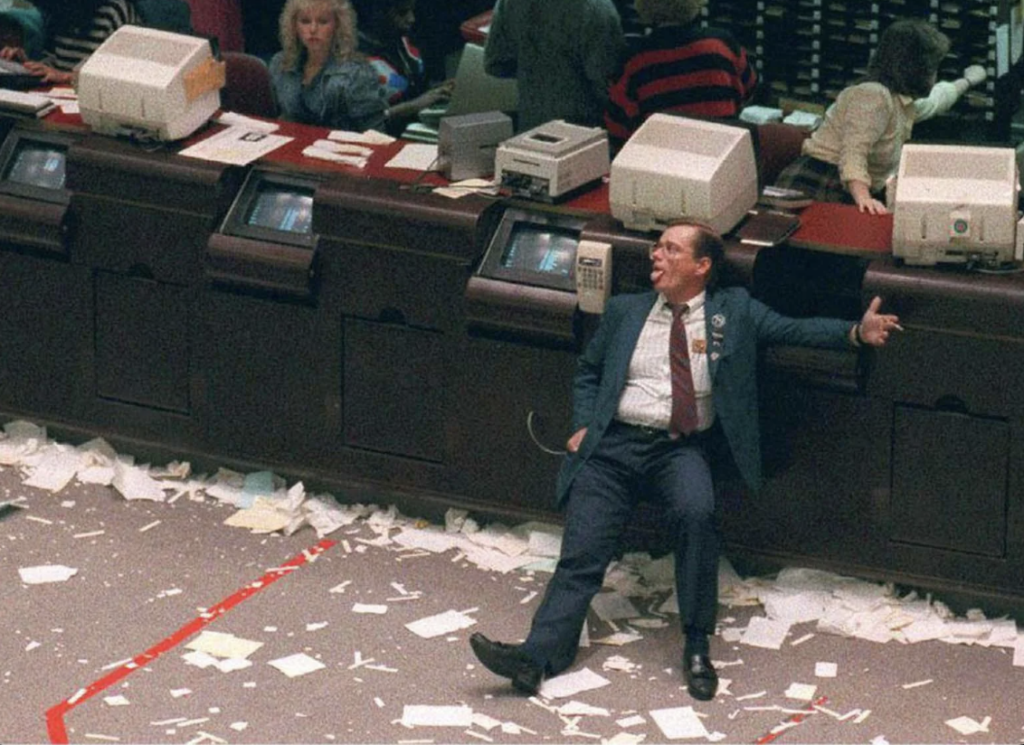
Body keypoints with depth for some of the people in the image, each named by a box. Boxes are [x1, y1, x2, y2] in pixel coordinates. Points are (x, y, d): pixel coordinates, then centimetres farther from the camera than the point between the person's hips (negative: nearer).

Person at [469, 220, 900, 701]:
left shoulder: (733, 311, 12)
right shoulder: (625, 311, 18)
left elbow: (791, 330, 3)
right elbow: (588, 372, 27)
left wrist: (857, 333, -11)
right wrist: (583, 425, 10)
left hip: (680, 449, -2)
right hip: (614, 443, 2)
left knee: (696, 512, -33)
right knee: (581, 552, -14)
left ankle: (697, 647, -21)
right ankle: (537, 656, -26)